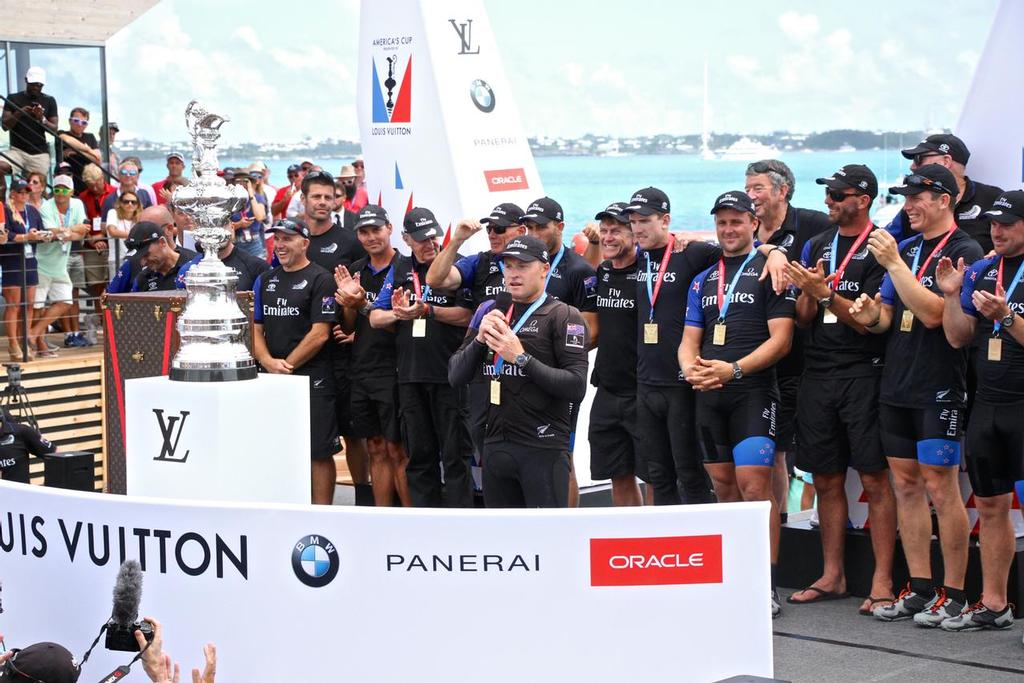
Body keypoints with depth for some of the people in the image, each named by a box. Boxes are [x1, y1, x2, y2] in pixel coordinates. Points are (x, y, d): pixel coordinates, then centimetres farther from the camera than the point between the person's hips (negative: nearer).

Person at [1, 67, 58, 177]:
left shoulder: (49, 101, 8)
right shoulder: (13, 99, 8)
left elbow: (54, 129, 6)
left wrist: (42, 119, -15)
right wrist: (18, 113, -16)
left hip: (40, 153, 1)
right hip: (17, 150, 0)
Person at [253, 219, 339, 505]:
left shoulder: (320, 280, -4)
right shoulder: (265, 280, 15)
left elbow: (319, 334, -10)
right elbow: (255, 329, 12)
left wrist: (286, 365, -10)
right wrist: (270, 363, -6)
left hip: (311, 379, -6)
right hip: (273, 380, 6)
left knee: (319, 453, -3)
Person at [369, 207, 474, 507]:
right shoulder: (400, 269, 13)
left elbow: (468, 314, -12)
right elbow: (375, 317, 10)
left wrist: (427, 311, -19)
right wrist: (397, 314, -10)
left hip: (449, 373, -5)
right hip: (411, 375, 5)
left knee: (454, 453, -2)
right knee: (419, 454, 11)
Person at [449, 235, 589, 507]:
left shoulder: (565, 316, -3)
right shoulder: (492, 314, 15)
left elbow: (576, 387, -14)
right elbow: (456, 377, 10)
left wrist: (521, 358, -18)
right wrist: (479, 339, -7)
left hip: (544, 449, -6)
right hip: (496, 446, 6)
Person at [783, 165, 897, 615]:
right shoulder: (817, 245, 14)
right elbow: (803, 320, 13)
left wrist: (825, 292, -20)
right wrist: (809, 294, -8)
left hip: (863, 374, -6)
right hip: (817, 375, 6)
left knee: (875, 479, -5)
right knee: (826, 480, 10)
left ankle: (882, 582, -1)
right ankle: (832, 577, 19)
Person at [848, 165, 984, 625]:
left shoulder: (964, 252, -8)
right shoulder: (904, 247, 15)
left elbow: (932, 313, -20)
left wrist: (894, 263, -20)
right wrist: (872, 316, -6)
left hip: (939, 388, -7)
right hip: (897, 385, 8)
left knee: (941, 487, -5)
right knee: (906, 485, 9)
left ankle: (953, 593, 2)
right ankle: (919, 588, 15)